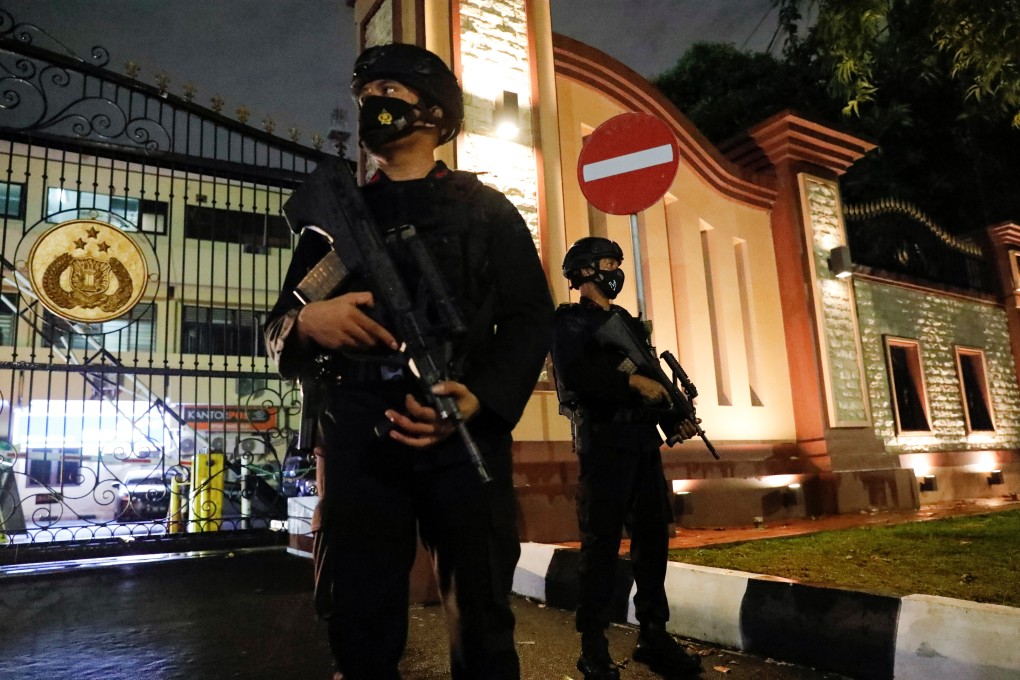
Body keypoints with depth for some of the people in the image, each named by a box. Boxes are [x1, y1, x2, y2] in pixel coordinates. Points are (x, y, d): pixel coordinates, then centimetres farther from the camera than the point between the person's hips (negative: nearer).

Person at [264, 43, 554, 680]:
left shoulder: (486, 208, 12)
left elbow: (532, 318, 2)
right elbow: (276, 327, 16)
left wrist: (480, 398, -17)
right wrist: (307, 322, -10)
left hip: (466, 436, -1)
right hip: (360, 442, 2)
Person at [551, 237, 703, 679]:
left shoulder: (628, 322, 21)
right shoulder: (571, 321, 0)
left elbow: (652, 376, 18)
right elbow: (574, 373, -18)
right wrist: (632, 380, -21)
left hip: (643, 443, 7)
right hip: (603, 445, -7)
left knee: (653, 538, 9)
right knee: (601, 544, -3)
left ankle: (653, 637, 20)